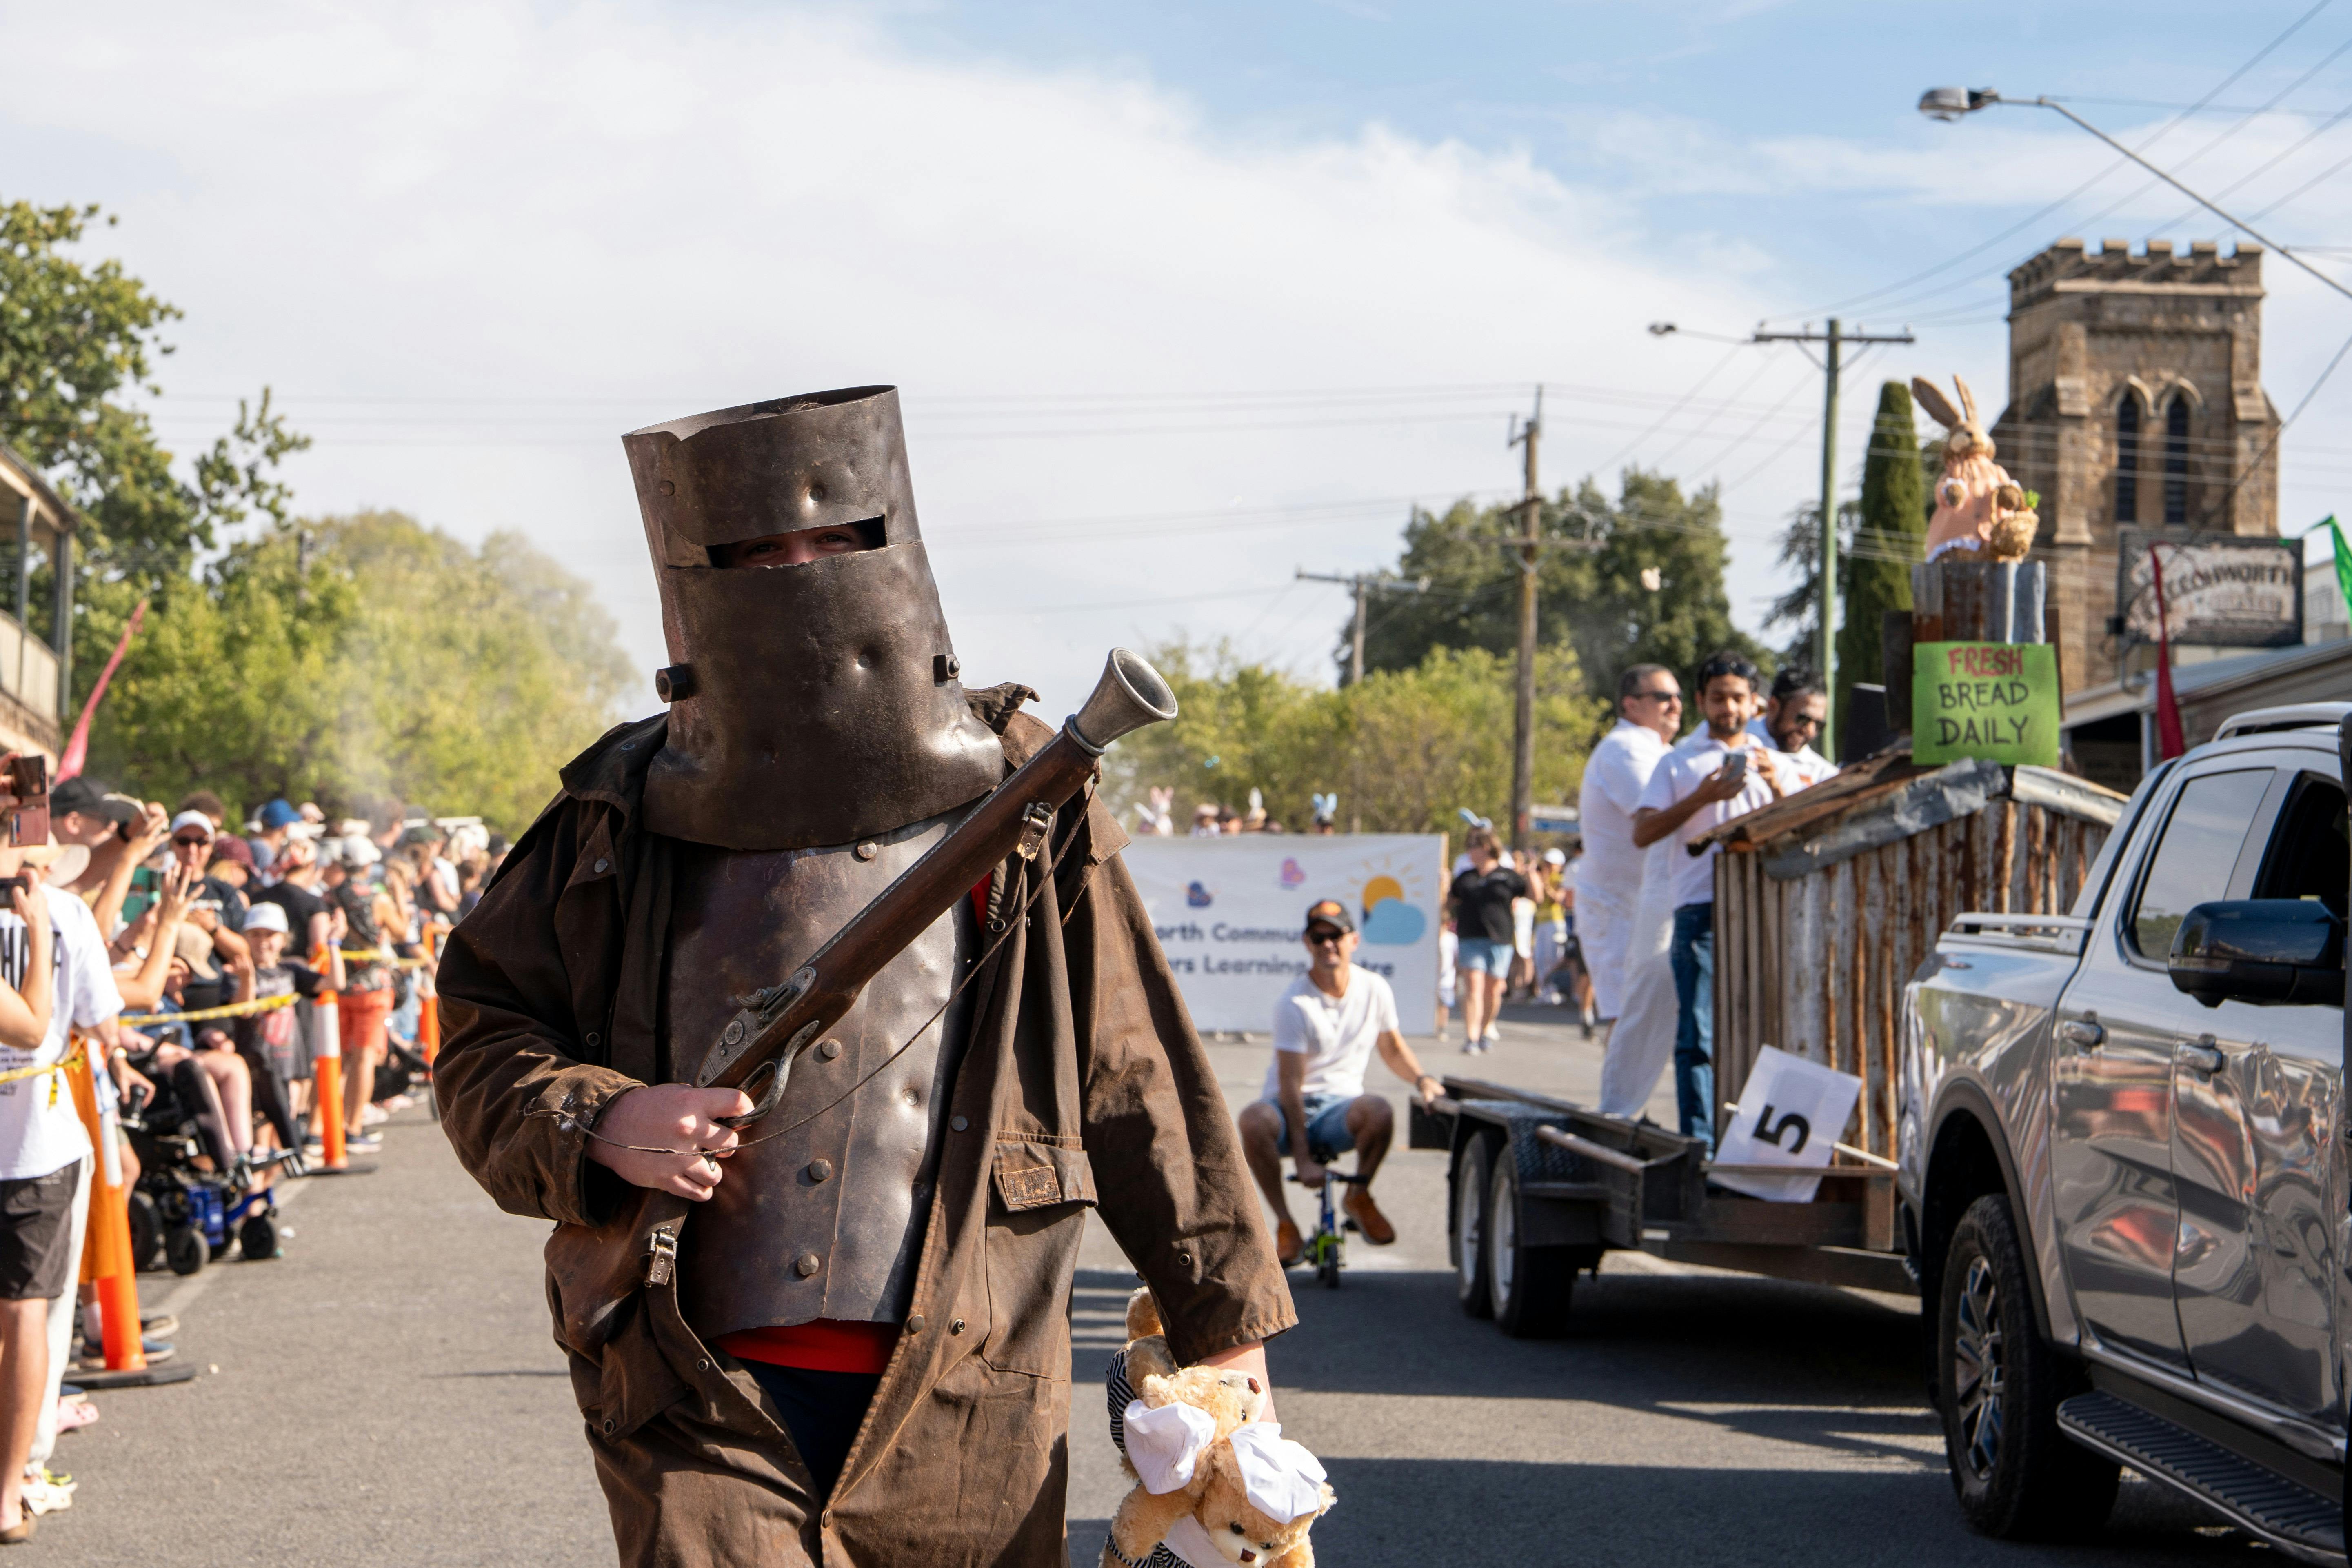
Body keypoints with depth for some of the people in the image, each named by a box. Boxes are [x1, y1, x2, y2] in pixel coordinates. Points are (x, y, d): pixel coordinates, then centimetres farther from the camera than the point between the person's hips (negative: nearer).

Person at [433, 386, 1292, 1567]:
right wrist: (598, 1126, -9)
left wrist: (1227, 1321, 11)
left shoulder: (1021, 809, 4)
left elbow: (1140, 1084, 9)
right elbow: (482, 1037, 12)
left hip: (958, 1424, 1)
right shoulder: (622, 826, 5)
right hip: (703, 1414, 0)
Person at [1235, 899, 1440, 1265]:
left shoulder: (1375, 989, 1)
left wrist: (1421, 1079, -4)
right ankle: (1285, 1224, -18)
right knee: (1254, 1120, -38)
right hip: (1293, 1108, -2)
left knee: (1378, 1111, -34)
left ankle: (1358, 1196, -5)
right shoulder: (1294, 1004, -14)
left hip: (1340, 1105, 2)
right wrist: (1303, 1159, -24)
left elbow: (1393, 1049, 18)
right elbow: (1291, 1083, -17)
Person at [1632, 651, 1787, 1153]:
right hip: (1701, 909, -2)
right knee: (1698, 1032, -8)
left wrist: (1776, 786, -5)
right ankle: (1699, 1143, -9)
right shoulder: (1680, 765, 16)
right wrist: (1701, 798, -7)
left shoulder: (1773, 763, 22)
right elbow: (1643, 833, 4)